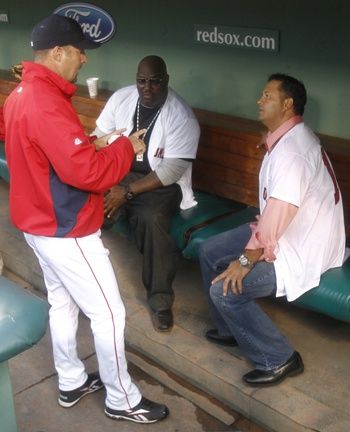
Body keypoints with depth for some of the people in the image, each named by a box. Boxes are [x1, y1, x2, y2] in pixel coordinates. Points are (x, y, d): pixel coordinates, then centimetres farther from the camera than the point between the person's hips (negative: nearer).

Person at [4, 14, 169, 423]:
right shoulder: (45, 103, -27)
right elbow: (86, 172, -31)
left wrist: (91, 143, 6)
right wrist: (126, 147, -15)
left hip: (39, 223, 10)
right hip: (66, 230, -10)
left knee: (62, 303, 22)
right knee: (108, 313, 4)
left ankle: (71, 382, 39)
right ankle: (122, 399, 20)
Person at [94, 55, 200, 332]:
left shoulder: (182, 117, -16)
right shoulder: (121, 98, -1)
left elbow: (171, 171, -20)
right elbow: (100, 137, 3)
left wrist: (127, 192, -25)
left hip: (160, 183, -4)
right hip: (118, 173, 4)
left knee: (153, 218, -35)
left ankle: (160, 301, -19)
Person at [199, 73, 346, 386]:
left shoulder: (291, 150, -27)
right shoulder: (289, 137, 7)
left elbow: (280, 211, -32)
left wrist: (246, 259, -23)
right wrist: (259, 230, 8)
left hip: (302, 249, -10)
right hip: (289, 232, 10)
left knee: (224, 289, -17)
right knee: (210, 252, 10)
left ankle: (278, 359, 0)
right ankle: (230, 329, 27)